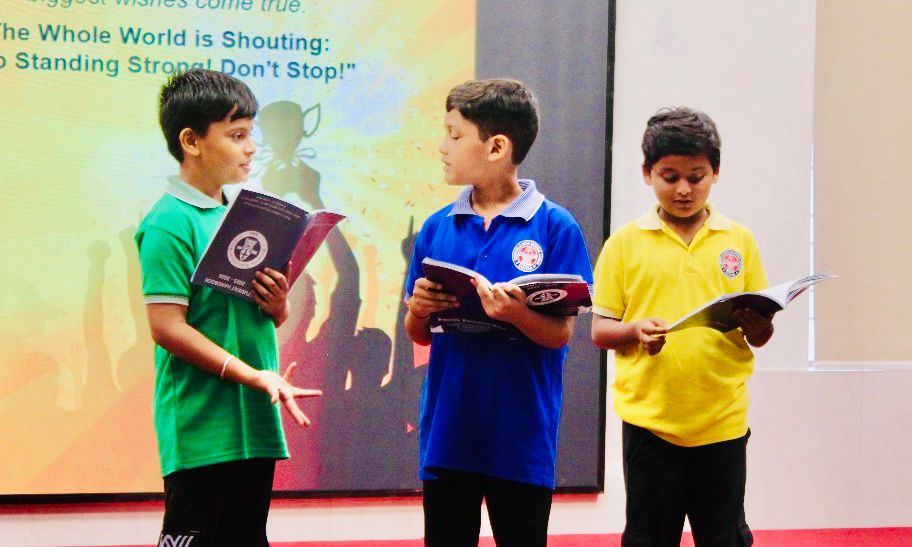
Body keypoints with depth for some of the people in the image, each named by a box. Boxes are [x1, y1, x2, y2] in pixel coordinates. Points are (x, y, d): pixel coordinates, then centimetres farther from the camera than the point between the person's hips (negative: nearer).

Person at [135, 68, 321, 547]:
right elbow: (167, 327, -18)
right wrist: (253, 375, -21)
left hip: (254, 424, 8)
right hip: (202, 430, -8)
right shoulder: (169, 224, -11)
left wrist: (279, 305, -2)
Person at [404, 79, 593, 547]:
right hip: (446, 432, 4)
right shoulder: (437, 228, 7)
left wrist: (516, 313, -28)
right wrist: (418, 309, -11)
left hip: (522, 435, -3)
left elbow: (560, 334, -8)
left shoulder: (555, 227, -6)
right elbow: (420, 335, 12)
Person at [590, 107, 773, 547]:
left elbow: (761, 336, 9)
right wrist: (635, 331, -18)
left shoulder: (739, 241, 7)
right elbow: (599, 330, 3)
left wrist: (755, 323, -14)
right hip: (648, 419, -1)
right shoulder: (625, 243, 3)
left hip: (722, 422, 1)